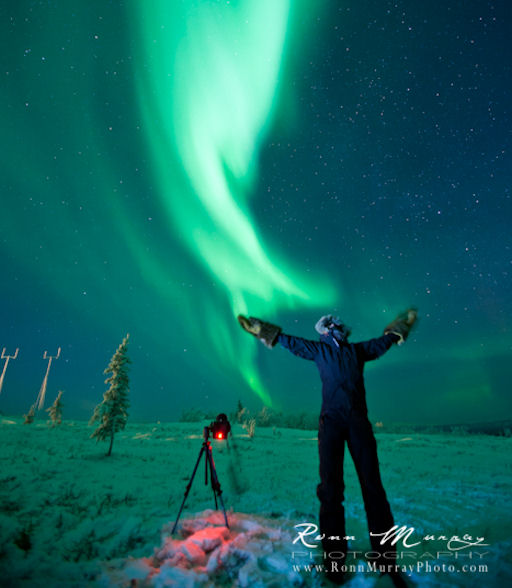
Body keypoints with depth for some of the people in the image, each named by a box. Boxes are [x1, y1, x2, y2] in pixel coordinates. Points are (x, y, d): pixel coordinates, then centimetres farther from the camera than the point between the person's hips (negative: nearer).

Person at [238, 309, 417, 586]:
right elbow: (290, 341, 24)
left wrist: (398, 329, 45)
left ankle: (384, 554, 10)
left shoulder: (358, 350, 19)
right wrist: (262, 329, 29)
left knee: (372, 485, 0)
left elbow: (383, 341, 35)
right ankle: (335, 556, 7)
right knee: (331, 488, -3)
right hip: (331, 421, -2)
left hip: (358, 420, 2)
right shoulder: (318, 350, 15)